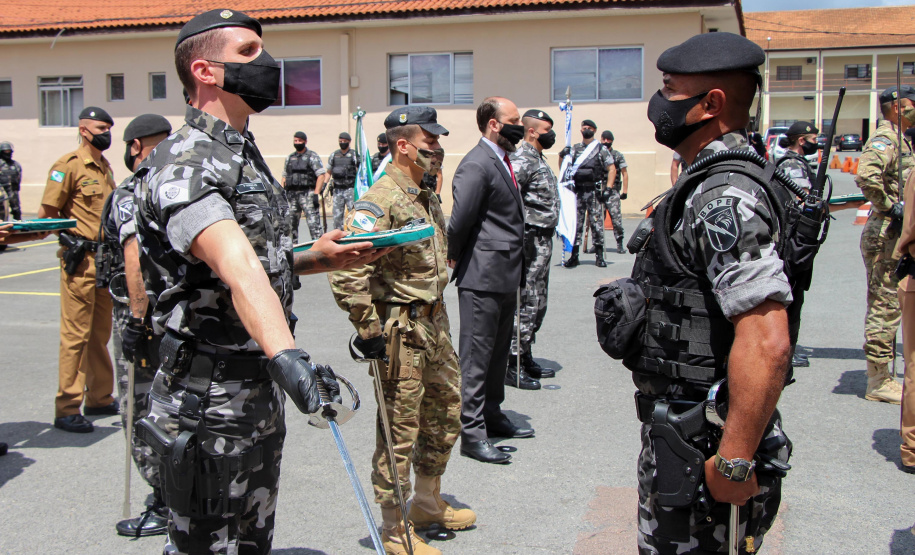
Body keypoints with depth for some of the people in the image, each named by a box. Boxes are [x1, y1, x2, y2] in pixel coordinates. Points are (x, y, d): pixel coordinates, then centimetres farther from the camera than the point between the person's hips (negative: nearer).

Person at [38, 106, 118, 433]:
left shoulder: (105, 167, 18)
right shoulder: (70, 165, -7)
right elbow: (46, 214, -9)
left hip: (106, 257, 8)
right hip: (81, 259, -8)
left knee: (101, 334, 14)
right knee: (76, 335, -5)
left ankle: (100, 398, 23)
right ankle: (67, 409, 0)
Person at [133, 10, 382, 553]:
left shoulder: (248, 156, 12)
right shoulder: (184, 166, -20)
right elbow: (236, 267, -39)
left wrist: (317, 258, 7)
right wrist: (284, 354, -52)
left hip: (262, 395, 9)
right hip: (209, 401, -9)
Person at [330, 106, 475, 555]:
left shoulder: (426, 197, 11)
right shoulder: (381, 201, -19)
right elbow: (346, 270, -27)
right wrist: (368, 330, -22)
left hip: (435, 325, 9)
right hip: (401, 332, -9)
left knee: (446, 416, 20)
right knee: (400, 430, 1)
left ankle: (428, 502, 38)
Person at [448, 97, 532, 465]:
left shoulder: (502, 162, 15)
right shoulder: (477, 165, -17)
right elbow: (459, 220, -21)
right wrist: (455, 258, -6)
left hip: (505, 277, 10)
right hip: (482, 278, -10)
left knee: (498, 353, 19)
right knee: (476, 358, -2)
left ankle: (492, 416, 32)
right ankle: (472, 434, 5)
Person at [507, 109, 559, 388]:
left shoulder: (538, 159, 18)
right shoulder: (523, 159, -15)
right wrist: (521, 233, -23)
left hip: (542, 241, 10)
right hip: (532, 240, -10)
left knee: (536, 304, 15)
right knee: (527, 304, -7)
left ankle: (525, 359, 24)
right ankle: (512, 366, -1)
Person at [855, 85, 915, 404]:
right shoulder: (885, 139, -14)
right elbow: (866, 176, -33)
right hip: (885, 235, -10)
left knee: (887, 306, 15)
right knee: (885, 306, -5)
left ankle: (881, 377, 24)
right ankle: (878, 382, 1)